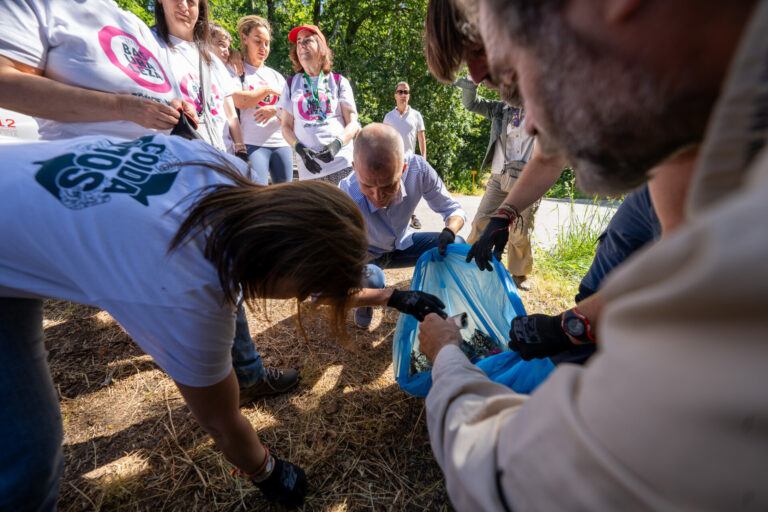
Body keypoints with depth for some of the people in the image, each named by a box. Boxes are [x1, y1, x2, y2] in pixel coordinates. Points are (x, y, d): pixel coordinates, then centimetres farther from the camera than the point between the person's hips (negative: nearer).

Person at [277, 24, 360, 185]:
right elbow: (286, 126, 14)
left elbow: (353, 123, 6)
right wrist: (300, 149, -7)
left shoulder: (339, 82, 12)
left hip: (342, 164, -1)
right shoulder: (292, 84, 17)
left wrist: (337, 144, -14)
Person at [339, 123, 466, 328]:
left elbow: (452, 208, -13)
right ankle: (364, 304, 2)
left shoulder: (417, 168, -28)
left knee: (457, 245, -16)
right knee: (371, 279, -36)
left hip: (400, 244, 4)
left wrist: (449, 232, -37)